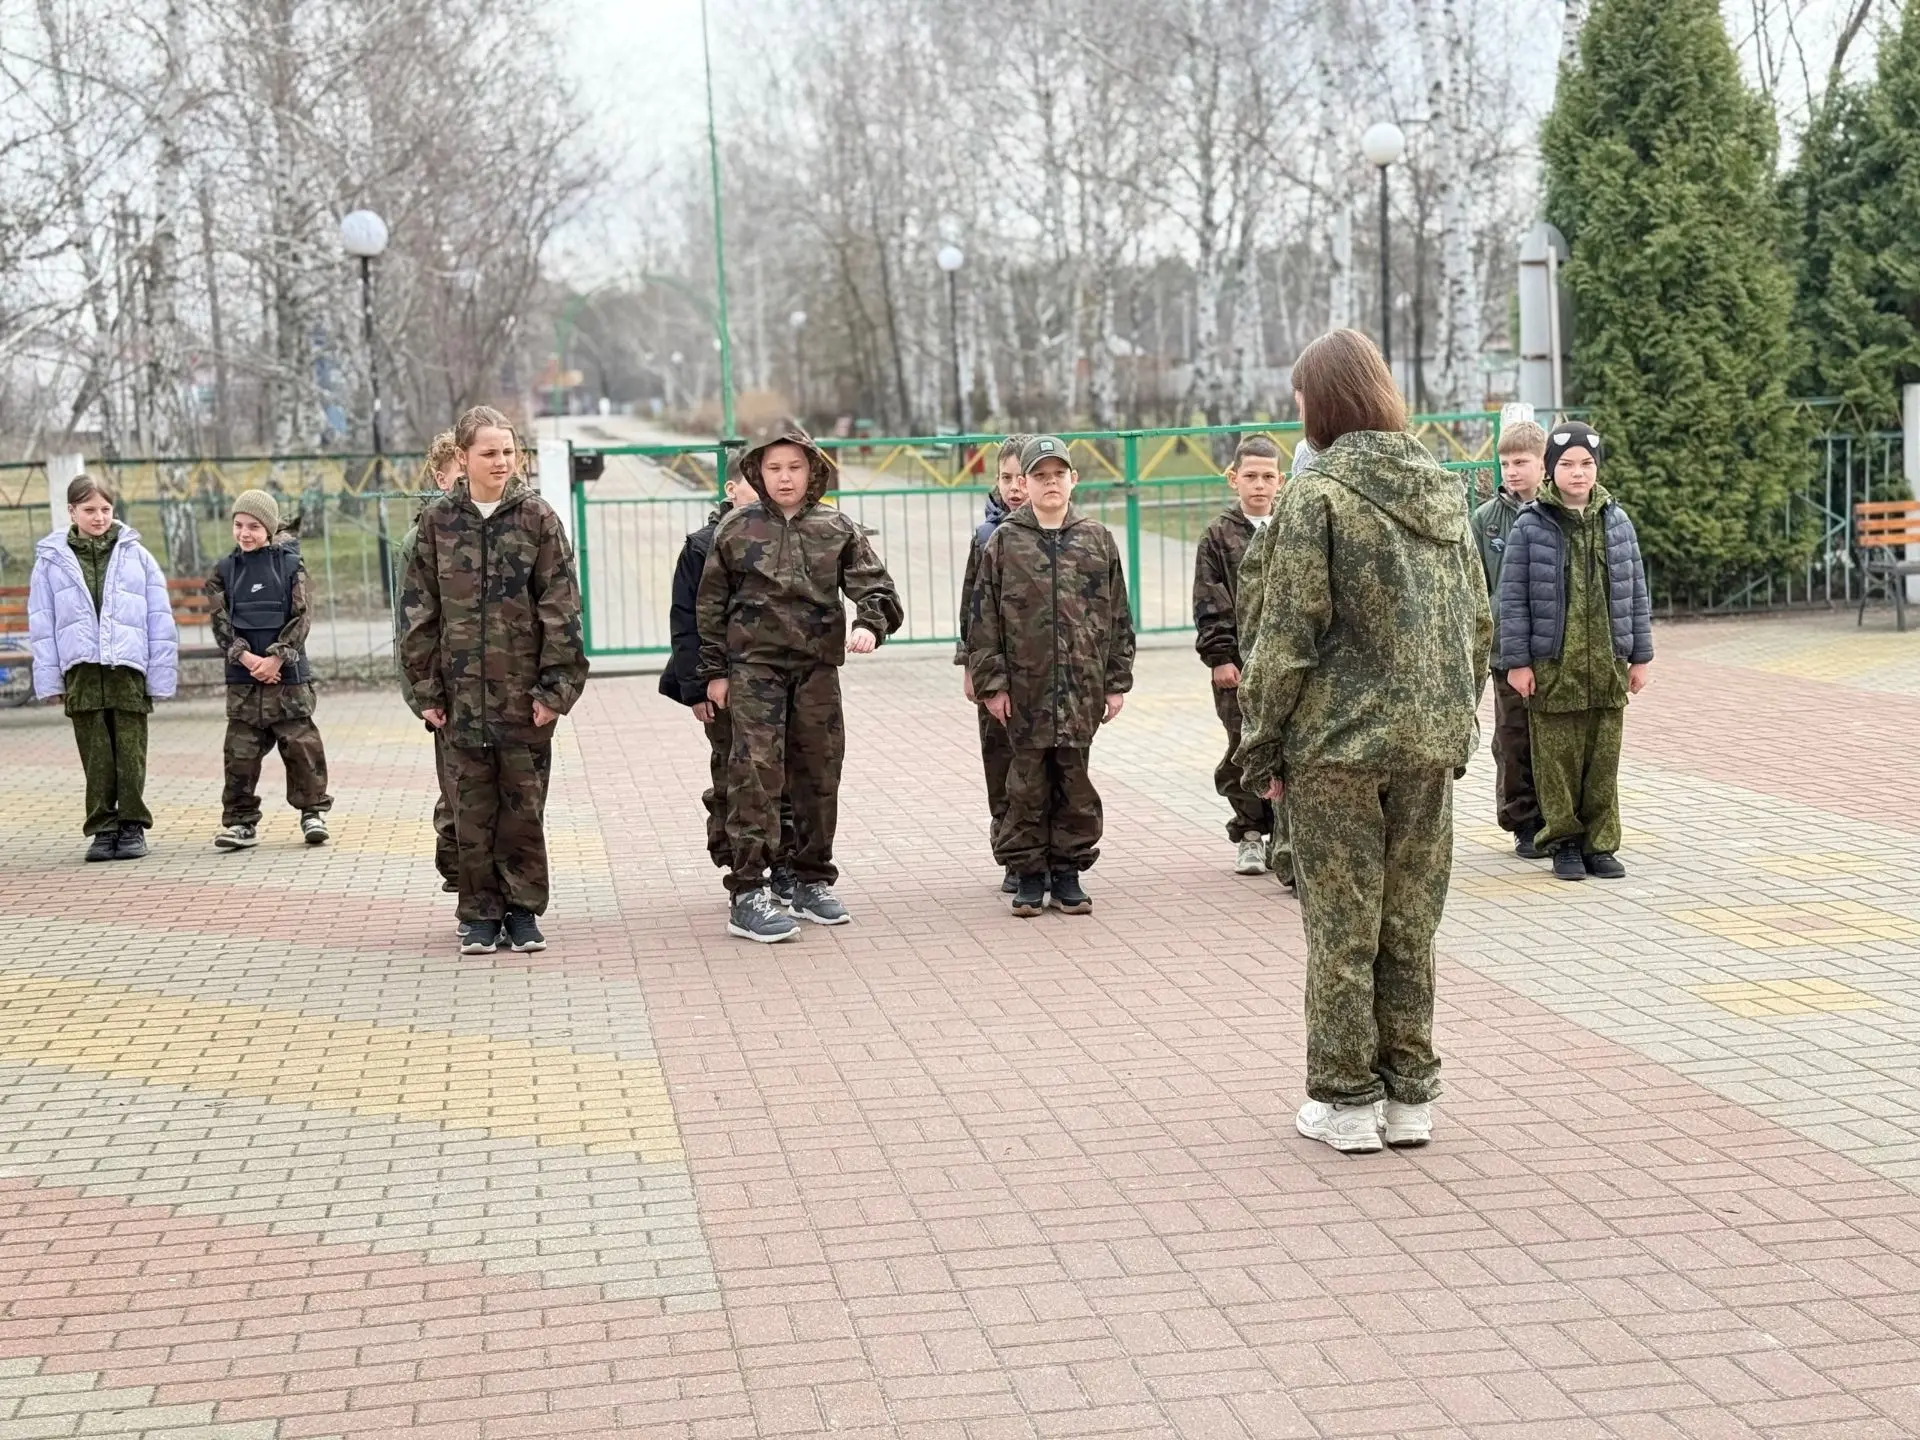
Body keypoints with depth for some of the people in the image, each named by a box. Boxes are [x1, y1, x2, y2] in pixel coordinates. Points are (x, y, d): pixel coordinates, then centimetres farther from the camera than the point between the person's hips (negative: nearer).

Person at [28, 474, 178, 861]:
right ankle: (103, 828, 9)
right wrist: (49, 679, 2)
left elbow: (160, 620, 7)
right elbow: (41, 625, 9)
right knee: (95, 754, 1)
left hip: (129, 668, 0)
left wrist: (161, 676, 3)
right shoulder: (51, 560, 8)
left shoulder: (135, 555, 7)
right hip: (80, 669, 0)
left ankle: (132, 826, 9)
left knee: (130, 753, 0)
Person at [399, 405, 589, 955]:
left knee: (524, 804, 5)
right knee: (472, 807, 5)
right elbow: (420, 609, 5)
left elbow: (560, 607, -3)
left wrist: (556, 685, -9)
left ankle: (522, 910, 16)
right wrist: (426, 688, 1)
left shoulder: (536, 517, 0)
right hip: (462, 688, 1)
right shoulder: (438, 520, 4)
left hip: (524, 688, -1)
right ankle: (481, 914, 15)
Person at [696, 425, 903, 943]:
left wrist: (870, 624, -21)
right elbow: (711, 606, 7)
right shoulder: (735, 530, 4)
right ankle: (748, 893, -12)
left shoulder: (837, 530, 7)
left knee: (818, 775, 10)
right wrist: (713, 671, 4)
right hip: (754, 667, -3)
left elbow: (875, 585, 0)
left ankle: (812, 882, 24)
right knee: (755, 772, -12)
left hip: (818, 668, 3)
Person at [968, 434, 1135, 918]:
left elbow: (1118, 617, 9)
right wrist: (991, 682, -4)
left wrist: (1117, 681, 5)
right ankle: (1028, 872, 13)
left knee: (1075, 779, 6)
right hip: (1026, 684, -1)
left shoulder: (1097, 540, 7)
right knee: (1028, 782, 3)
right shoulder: (1005, 542, 2)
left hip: (1083, 685, 1)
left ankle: (1069, 870, 17)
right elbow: (985, 618, 2)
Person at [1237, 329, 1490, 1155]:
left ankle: (1344, 1102, 10)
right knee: (1410, 924, 13)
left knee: (1341, 929, 3)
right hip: (1429, 744, 6)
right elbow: (1478, 625, 12)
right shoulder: (1442, 491, 8)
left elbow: (1287, 636, -13)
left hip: (1337, 744, -6)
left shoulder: (1317, 495, -12)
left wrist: (1262, 745, -5)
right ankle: (1411, 1095, 19)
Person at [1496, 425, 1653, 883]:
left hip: (1607, 664, 3)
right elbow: (1513, 597, -3)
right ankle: (1563, 841, 13)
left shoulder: (1616, 520, 7)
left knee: (1603, 760, 6)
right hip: (1552, 665, -3)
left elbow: (1635, 591, 12)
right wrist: (1517, 660, -6)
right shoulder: (1531, 525, -3)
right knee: (1558, 759, 2)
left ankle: (1599, 844, 14)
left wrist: (1640, 656, 10)